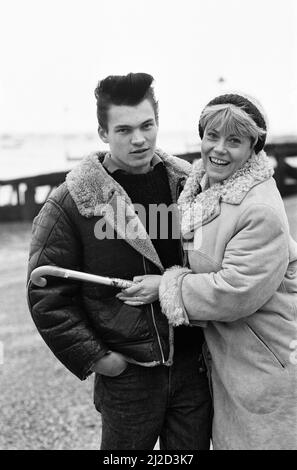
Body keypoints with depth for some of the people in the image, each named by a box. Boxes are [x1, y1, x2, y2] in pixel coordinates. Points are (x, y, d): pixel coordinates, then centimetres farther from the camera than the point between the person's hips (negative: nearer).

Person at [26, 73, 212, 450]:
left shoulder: (189, 183, 0)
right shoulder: (70, 203, -11)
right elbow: (47, 296, -8)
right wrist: (93, 357, -10)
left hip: (194, 365, 3)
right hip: (128, 374, -3)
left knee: (193, 445, 18)